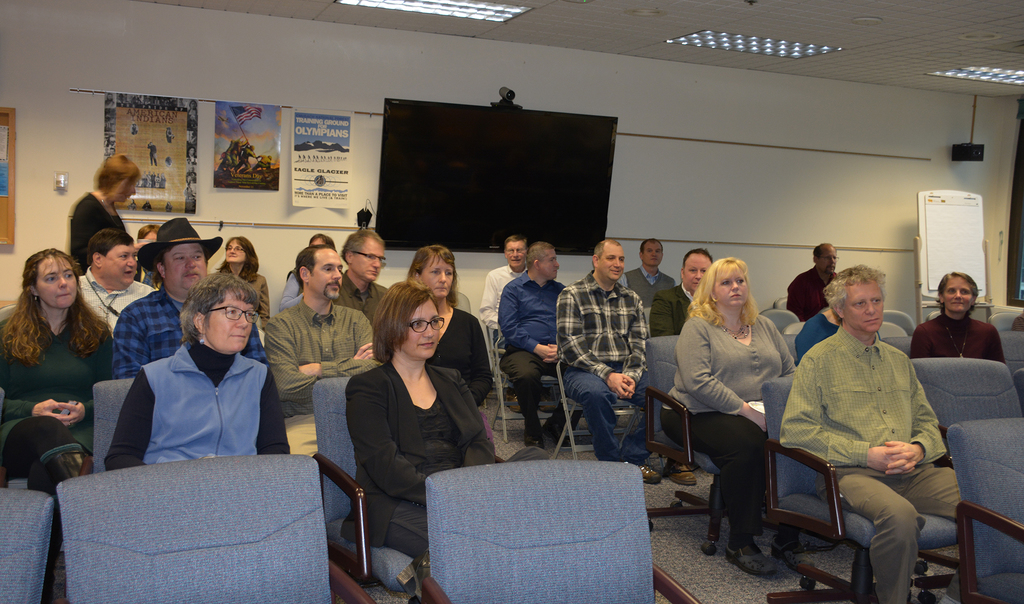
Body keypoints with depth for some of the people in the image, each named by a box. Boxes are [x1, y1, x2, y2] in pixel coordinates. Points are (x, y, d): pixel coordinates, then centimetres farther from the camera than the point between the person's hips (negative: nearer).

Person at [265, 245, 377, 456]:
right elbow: (287, 386, -10)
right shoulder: (281, 325, 5)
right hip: (301, 421, -2)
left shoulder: (355, 319, 17)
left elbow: (376, 366, -1)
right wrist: (350, 368, -1)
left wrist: (319, 369, -5)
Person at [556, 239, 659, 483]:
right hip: (584, 370, -4)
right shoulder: (571, 296, 1)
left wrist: (631, 375, -11)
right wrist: (607, 375, -20)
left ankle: (634, 457, -6)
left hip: (626, 370, 4)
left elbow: (639, 343, 10)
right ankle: (610, 461, -16)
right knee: (597, 393, -38)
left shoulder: (632, 299, 17)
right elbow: (570, 345, -9)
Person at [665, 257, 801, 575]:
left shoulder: (764, 326, 21)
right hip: (702, 414, -5)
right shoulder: (698, 327, 1)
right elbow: (698, 382, -13)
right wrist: (746, 410, -18)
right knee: (748, 445, -36)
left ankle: (788, 537, -15)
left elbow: (790, 372, 18)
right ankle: (740, 543, -23)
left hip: (762, 415, 5)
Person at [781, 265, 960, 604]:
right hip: (851, 473, -5)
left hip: (912, 472, 5)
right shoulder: (820, 360, 4)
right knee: (899, 514, -37)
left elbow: (927, 421, 24)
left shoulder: (898, 360, 24)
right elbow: (795, 429, -6)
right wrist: (866, 454, -11)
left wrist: (918, 449, -2)